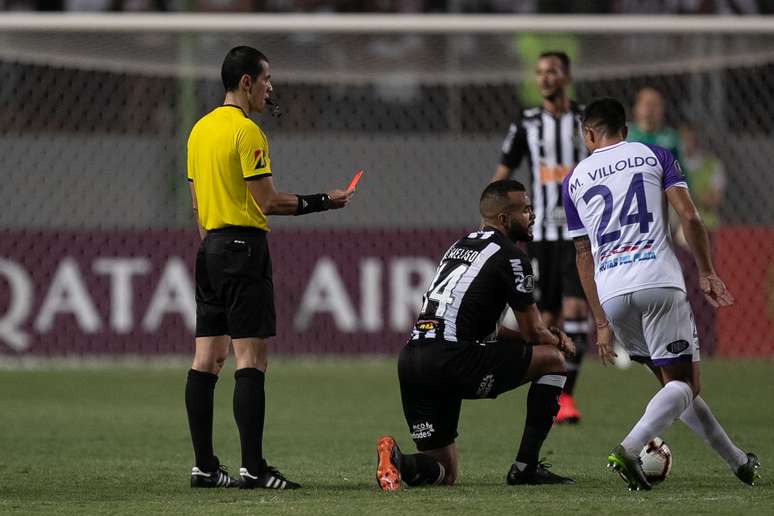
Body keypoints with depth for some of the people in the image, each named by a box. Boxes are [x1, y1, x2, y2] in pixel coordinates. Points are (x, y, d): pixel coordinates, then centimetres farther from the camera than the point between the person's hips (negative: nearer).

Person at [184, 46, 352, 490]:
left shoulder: (201, 129, 14)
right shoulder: (247, 131, -13)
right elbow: (268, 202, -16)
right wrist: (324, 202, -7)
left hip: (210, 248, 9)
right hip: (244, 245, -9)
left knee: (208, 358, 7)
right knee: (251, 357, -10)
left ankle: (204, 466, 8)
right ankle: (253, 467, -14)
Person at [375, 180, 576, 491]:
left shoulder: (459, 247, 27)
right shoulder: (510, 257, 0)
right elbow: (534, 332, 6)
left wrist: (546, 336, 27)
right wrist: (558, 343, 29)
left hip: (411, 359, 8)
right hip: (453, 359, -8)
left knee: (444, 474, 15)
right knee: (554, 359, 10)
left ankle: (398, 461, -17)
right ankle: (526, 466, 9)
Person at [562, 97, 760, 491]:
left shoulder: (574, 181, 17)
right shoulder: (655, 156, 11)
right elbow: (688, 216, -1)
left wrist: (601, 322, 20)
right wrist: (706, 272, 7)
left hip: (611, 294, 3)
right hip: (658, 280, -3)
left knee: (671, 379, 16)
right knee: (683, 384, -1)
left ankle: (737, 461, 21)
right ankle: (628, 450, -25)